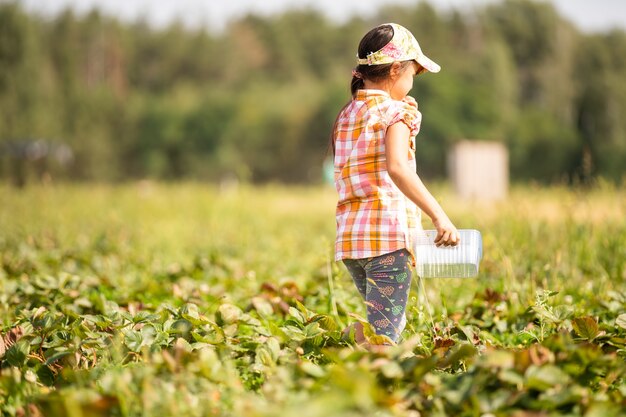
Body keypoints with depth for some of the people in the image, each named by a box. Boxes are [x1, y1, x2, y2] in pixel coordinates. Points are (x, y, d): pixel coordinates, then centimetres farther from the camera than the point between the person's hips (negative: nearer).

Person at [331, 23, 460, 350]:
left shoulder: (346, 116, 15)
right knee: (384, 335, -6)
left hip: (349, 237, 7)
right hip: (389, 234, -7)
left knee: (389, 323, 21)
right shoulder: (396, 112, -7)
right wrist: (438, 216, -28)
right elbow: (397, 167, -23)